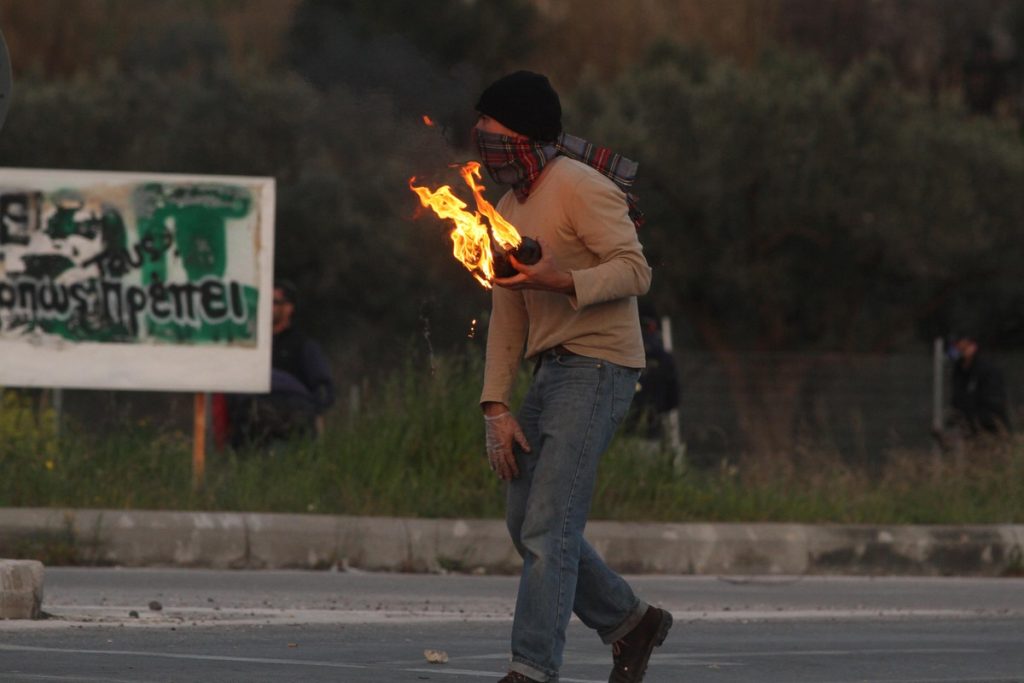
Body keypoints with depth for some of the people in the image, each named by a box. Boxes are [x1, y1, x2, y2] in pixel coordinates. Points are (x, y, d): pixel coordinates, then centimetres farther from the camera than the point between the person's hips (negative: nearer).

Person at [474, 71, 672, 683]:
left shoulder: (581, 188, -11)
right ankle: (631, 622, 24)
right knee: (527, 524, 10)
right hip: (553, 369, 9)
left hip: (598, 366, -9)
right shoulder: (510, 211, 16)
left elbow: (635, 270, -18)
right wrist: (497, 407, 7)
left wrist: (558, 281, -31)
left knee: (549, 527, -14)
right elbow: (508, 315, 16)